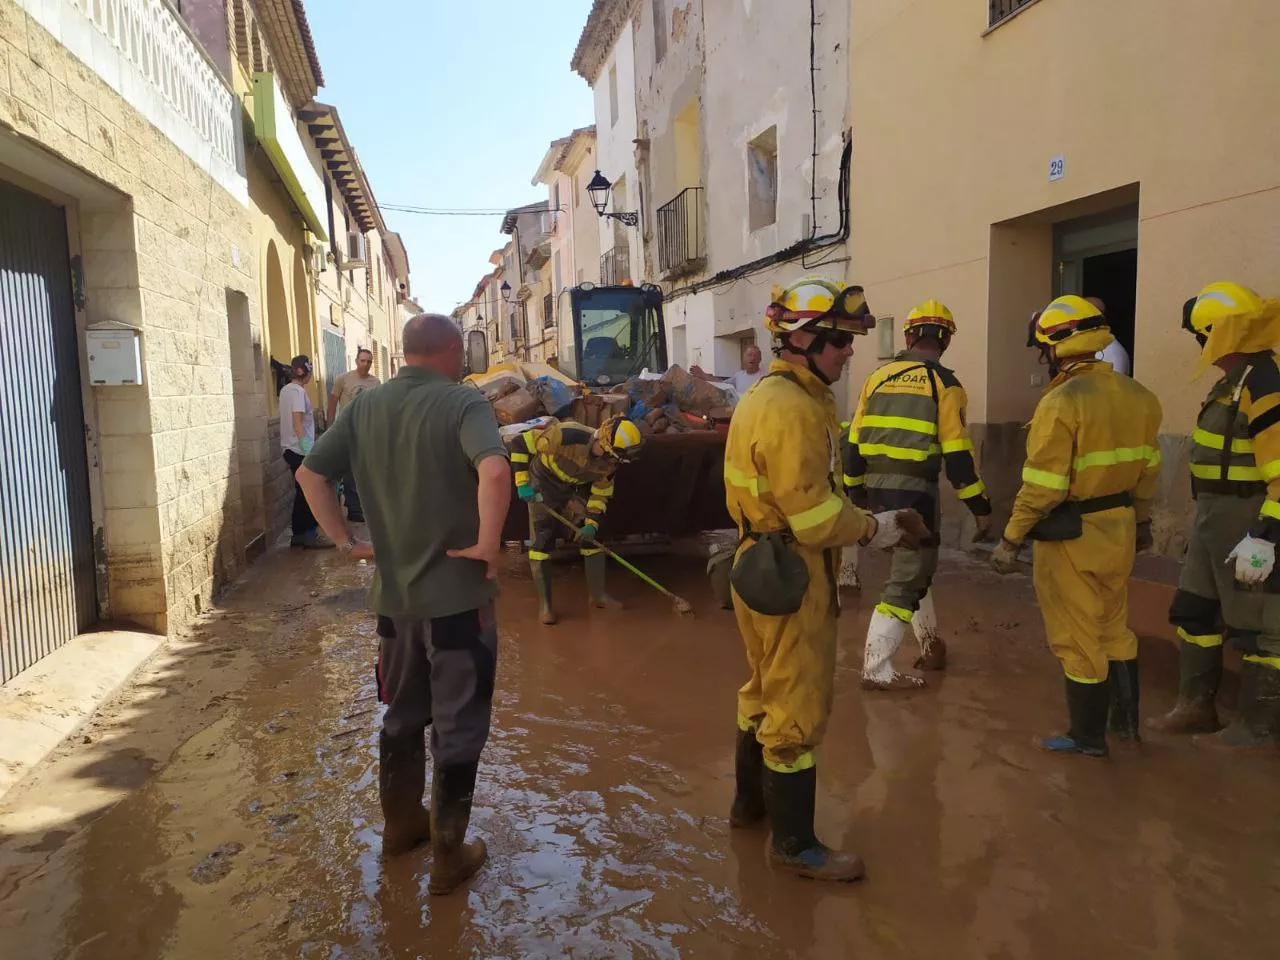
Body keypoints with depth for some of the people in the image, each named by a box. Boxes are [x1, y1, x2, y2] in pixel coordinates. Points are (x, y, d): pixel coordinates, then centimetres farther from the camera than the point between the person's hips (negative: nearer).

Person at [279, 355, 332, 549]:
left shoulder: (286, 389, 13)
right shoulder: (298, 391, -13)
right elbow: (297, 422, -21)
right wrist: (308, 448, -24)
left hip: (289, 449, 9)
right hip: (299, 449, -9)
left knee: (302, 493, 13)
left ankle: (299, 534, 17)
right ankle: (310, 535, 3)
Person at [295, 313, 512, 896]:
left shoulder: (365, 406, 5)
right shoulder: (462, 402, -14)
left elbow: (310, 473, 6)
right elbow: (495, 471, -32)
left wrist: (346, 541, 8)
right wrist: (487, 544, -21)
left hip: (392, 592, 6)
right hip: (457, 592, -6)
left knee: (402, 715, 23)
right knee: (458, 726, 8)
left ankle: (400, 824, 39)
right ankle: (449, 854, 19)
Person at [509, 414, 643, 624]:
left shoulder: (609, 461, -19)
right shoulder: (566, 436, -38)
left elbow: (601, 494, -3)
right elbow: (519, 443, -29)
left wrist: (592, 524, -15)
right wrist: (523, 483, -29)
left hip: (577, 487, 5)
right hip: (545, 483, -5)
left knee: (592, 536, 2)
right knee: (543, 538, -10)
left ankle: (598, 594, 16)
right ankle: (544, 604, 0)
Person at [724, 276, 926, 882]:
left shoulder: (766, 397, 12)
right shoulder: (793, 409, -21)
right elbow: (815, 518, -24)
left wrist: (867, 519, 5)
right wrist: (882, 529, -9)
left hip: (763, 567, 11)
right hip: (791, 577, -11)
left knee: (765, 692, 23)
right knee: (799, 710, 2)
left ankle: (750, 802, 40)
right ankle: (794, 844, 16)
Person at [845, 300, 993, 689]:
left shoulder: (877, 378, 9)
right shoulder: (943, 383, -6)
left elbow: (854, 443, 10)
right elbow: (956, 454, -10)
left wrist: (856, 493, 20)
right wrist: (980, 507, -2)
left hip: (877, 491, 6)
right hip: (914, 493, -6)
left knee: (912, 565, 23)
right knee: (905, 581, 3)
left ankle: (931, 646, 37)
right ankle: (876, 669, 4)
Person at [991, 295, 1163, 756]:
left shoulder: (1062, 402, -21)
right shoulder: (1138, 396, 3)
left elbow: (1042, 486, -22)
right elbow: (1147, 469, 12)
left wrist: (1011, 540, -14)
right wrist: (1141, 520, 25)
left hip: (1072, 535, -8)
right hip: (1119, 528, 8)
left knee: (1078, 638, 7)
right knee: (1114, 627, 23)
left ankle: (1088, 737, 21)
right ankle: (1126, 721, 37)